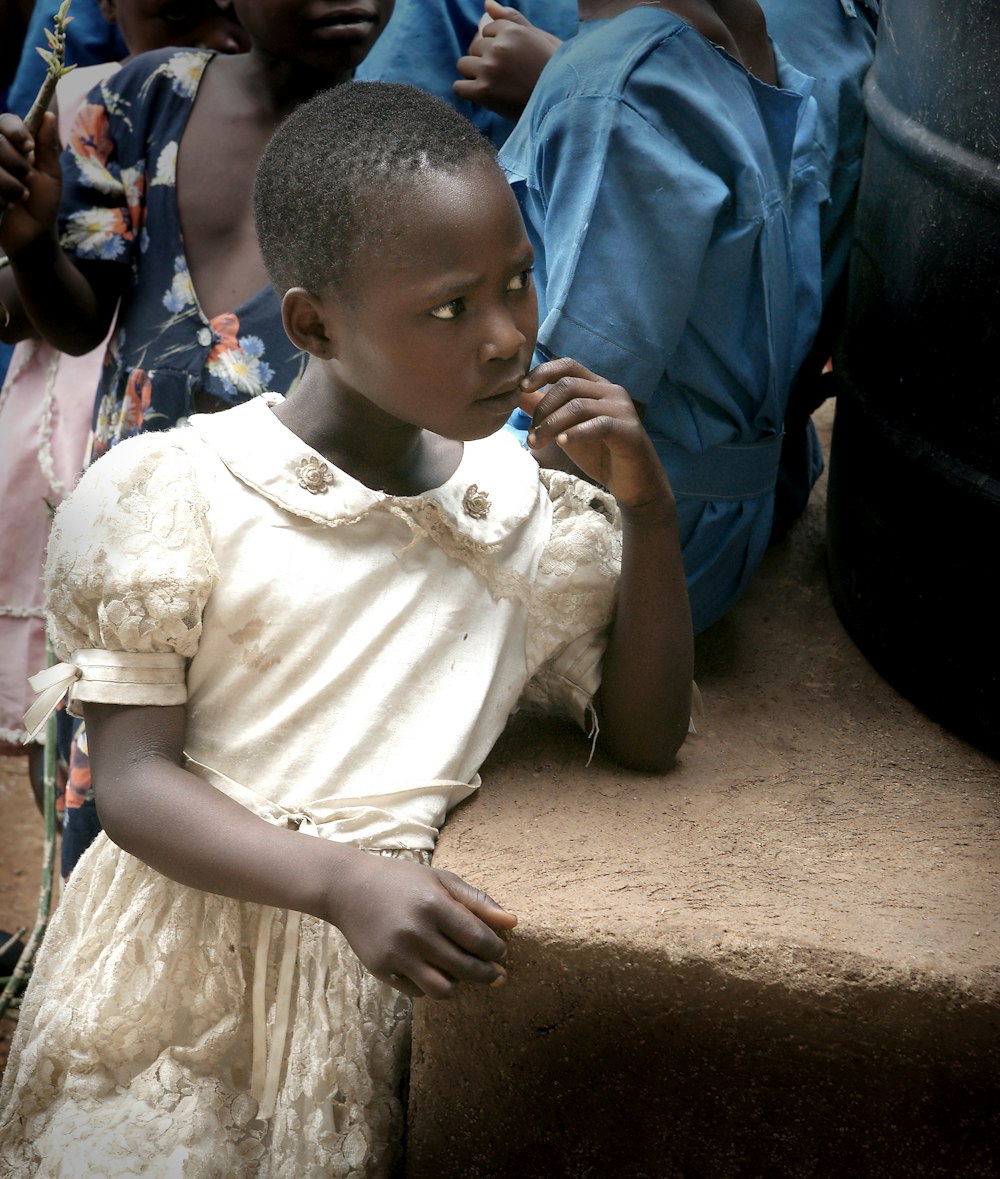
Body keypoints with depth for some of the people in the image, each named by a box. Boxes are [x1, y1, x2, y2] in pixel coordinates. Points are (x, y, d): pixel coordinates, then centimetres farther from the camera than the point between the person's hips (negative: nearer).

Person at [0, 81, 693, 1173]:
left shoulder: (526, 509, 4)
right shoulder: (173, 495, -9)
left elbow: (646, 737, 8)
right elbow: (134, 780, -11)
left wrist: (649, 511, -6)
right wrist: (343, 881, -27)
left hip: (383, 981, 3)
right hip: (182, 963, -3)